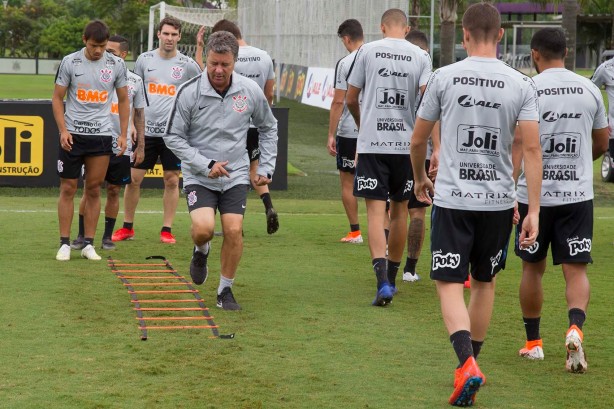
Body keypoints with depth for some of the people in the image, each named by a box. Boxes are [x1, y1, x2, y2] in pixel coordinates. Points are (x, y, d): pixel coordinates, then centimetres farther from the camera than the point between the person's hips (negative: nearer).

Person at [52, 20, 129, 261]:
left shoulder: (116, 64, 2)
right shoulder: (70, 62, -3)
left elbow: (123, 100, 11)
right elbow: (57, 98, 1)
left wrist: (123, 134, 4)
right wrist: (63, 130, -10)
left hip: (102, 135, 1)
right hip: (72, 134, -1)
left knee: (94, 190, 3)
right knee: (68, 189, 0)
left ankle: (88, 244, 9)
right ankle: (65, 244, 6)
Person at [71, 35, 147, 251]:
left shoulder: (135, 81, 6)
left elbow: (139, 114, 12)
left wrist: (140, 145, 8)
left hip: (122, 146, 1)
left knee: (114, 191, 6)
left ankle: (108, 237, 15)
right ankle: (82, 236, 9)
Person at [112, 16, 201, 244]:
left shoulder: (187, 64, 0)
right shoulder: (145, 60, 6)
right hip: (146, 129, 1)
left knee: (172, 180, 0)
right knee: (134, 178, 2)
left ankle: (167, 229, 9)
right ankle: (127, 227, 15)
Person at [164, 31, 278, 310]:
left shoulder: (250, 91, -5)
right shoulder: (189, 92, -14)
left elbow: (268, 128, 12)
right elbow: (173, 137, -7)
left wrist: (266, 167, 6)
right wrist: (206, 165, -14)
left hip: (235, 175, 2)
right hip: (198, 176, -2)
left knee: (233, 230, -9)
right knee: (204, 228, -21)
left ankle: (225, 290, 11)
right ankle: (201, 251, 17)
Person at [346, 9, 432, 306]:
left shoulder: (367, 51, 1)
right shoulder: (420, 56, 2)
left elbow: (350, 99, 6)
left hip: (371, 143, -2)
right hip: (407, 144, 2)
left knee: (375, 211, -4)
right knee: (399, 210, 16)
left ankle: (382, 280, -21)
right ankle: (391, 278, 28)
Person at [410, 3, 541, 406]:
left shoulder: (443, 78, -3)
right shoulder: (522, 85, -2)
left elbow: (418, 139, 6)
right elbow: (532, 149, -7)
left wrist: (420, 178, 26)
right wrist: (534, 210, -4)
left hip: (452, 198, -2)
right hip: (499, 201, 2)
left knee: (450, 285, -1)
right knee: (485, 282, 19)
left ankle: (467, 362, -21)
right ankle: (471, 361, 30)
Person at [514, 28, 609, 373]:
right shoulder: (589, 89, 3)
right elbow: (602, 144, 14)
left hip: (533, 193, -1)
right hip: (578, 193, 1)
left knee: (533, 267, 14)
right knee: (576, 269, 2)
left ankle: (533, 342, 22)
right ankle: (575, 327, -23)